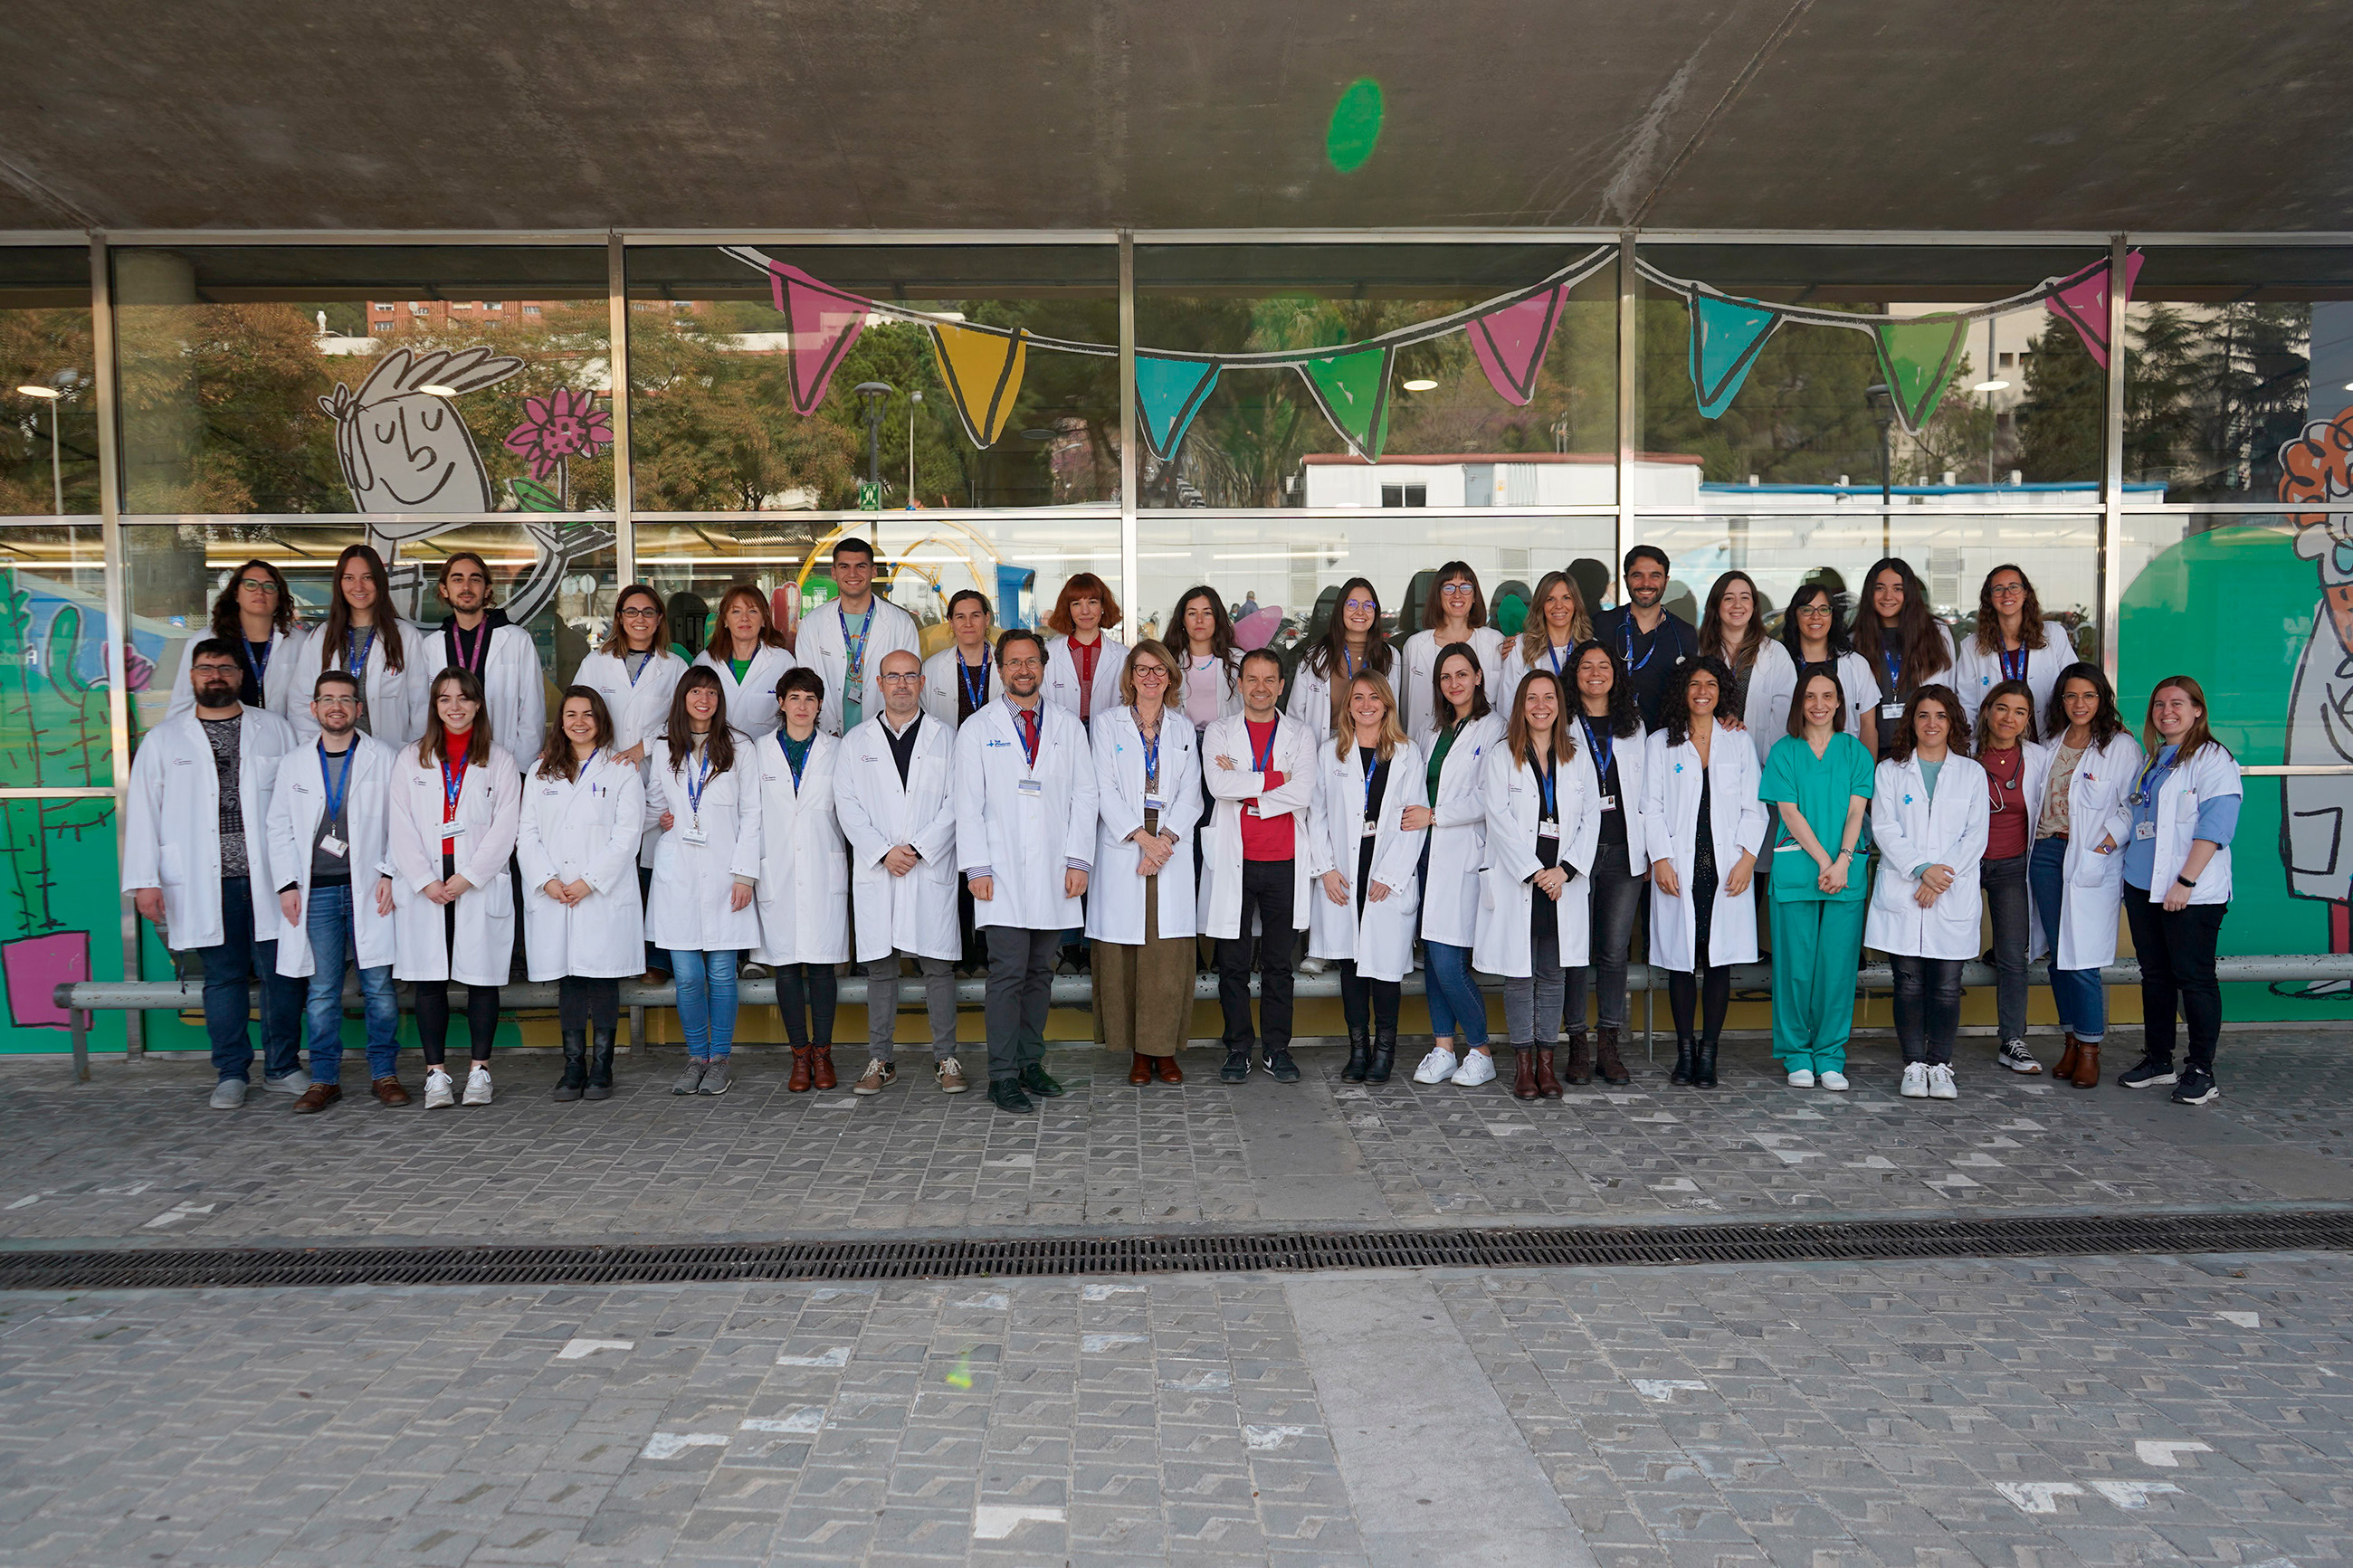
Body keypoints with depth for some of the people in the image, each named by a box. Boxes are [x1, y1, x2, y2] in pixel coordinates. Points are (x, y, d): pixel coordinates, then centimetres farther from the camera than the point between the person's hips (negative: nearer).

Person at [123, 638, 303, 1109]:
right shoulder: (163, 740, 10)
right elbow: (142, 811, 7)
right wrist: (144, 880, -1)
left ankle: (283, 1067, 13)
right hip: (207, 883, 0)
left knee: (283, 973, 0)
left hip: (270, 878, 0)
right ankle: (231, 1072, 17)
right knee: (223, 976, 6)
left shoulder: (276, 730, 10)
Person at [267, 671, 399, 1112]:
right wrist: (287, 884, 2)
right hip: (316, 893, 2)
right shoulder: (294, 763, 12)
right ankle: (325, 1079, 13)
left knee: (379, 987, 1)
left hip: (369, 891, -2)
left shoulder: (383, 758, 5)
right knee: (322, 992, 4)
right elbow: (279, 828, 12)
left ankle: (384, 1075, 10)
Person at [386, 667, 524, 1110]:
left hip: (480, 887, -1)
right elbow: (401, 828, 4)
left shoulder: (500, 762, 7)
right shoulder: (410, 759, 11)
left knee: (482, 977, 1)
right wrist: (426, 882, -7)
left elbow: (504, 829, -1)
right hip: (423, 888, 1)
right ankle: (436, 1073, 7)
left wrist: (466, 878, -10)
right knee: (429, 979, 1)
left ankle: (479, 1070, 9)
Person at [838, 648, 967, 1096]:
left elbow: (957, 802, 0)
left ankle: (945, 1059, 8)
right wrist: (883, 852, -8)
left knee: (938, 966, -1)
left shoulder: (946, 736, 8)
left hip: (932, 870, -1)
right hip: (875, 871, 1)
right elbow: (847, 804, 4)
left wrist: (918, 849, -10)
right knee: (879, 967, 4)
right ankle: (881, 1062, 12)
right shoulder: (856, 741, 12)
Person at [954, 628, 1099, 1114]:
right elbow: (968, 805, 2)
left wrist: (1078, 860, -1)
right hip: (1003, 873, -3)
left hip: (1055, 873, 3)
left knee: (1041, 972, 8)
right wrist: (977, 868, -7)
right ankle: (1002, 1075, -1)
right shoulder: (977, 729, 6)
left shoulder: (1068, 726, 12)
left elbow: (1084, 796, 8)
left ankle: (1030, 1061, 19)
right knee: (1008, 973, -7)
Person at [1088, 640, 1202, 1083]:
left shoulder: (1183, 727, 14)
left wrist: (1165, 839, -9)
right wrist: (1141, 837, -12)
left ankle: (1164, 1047, 6)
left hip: (1172, 849, 2)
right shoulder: (1108, 723, 7)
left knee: (1169, 952, -2)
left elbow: (1190, 793, 6)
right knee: (1124, 953, -2)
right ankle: (1137, 1051, 7)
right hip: (1122, 848, -2)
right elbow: (1105, 790, -2)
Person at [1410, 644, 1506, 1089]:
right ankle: (1443, 1049, 15)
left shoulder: (1493, 728, -5)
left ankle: (1481, 1051, 5)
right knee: (1432, 957, 6)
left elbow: (1488, 799, -12)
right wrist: (1417, 816, 9)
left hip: (1463, 855, -7)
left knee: (1448, 963, -10)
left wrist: (1434, 816, -10)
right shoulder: (1437, 729, 19)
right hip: (1430, 852, 7)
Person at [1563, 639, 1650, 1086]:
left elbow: (1645, 793, 16)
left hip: (1623, 852, 3)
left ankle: (1609, 1048, 9)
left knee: (1615, 951, 2)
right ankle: (1577, 1046, 8)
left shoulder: (1634, 727, 15)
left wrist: (1649, 852, 11)